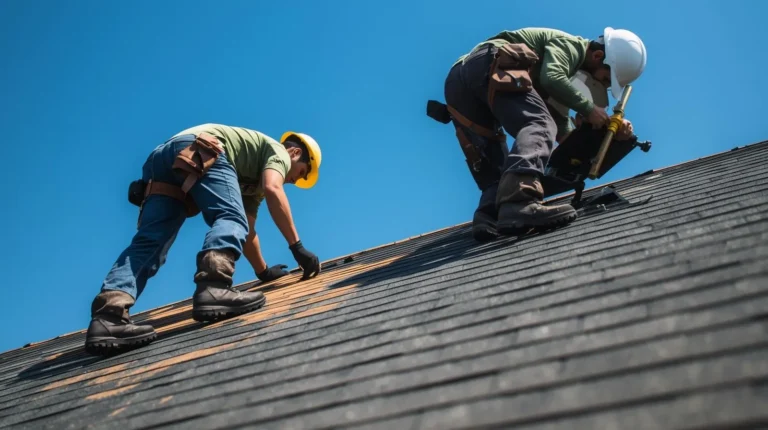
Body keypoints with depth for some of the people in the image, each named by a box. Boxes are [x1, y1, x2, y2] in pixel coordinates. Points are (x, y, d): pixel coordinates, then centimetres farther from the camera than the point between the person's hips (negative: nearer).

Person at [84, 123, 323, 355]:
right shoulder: (277, 151, 16)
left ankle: (108, 316, -29)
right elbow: (272, 189, -7)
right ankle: (214, 288, -50)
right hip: (197, 151, -8)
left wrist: (263, 271, 53)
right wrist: (297, 247, -7)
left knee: (149, 242, -9)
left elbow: (247, 229, 43)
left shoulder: (255, 174, 40)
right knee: (230, 219, -22)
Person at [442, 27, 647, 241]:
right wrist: (588, 108, -6)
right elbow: (552, 78, -18)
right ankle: (519, 204, -51)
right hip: (487, 65, -10)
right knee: (540, 125, -26)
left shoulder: (568, 61, 32)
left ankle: (489, 217, -22)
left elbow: (563, 129, 26)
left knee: (493, 165, 6)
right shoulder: (570, 44, 5)